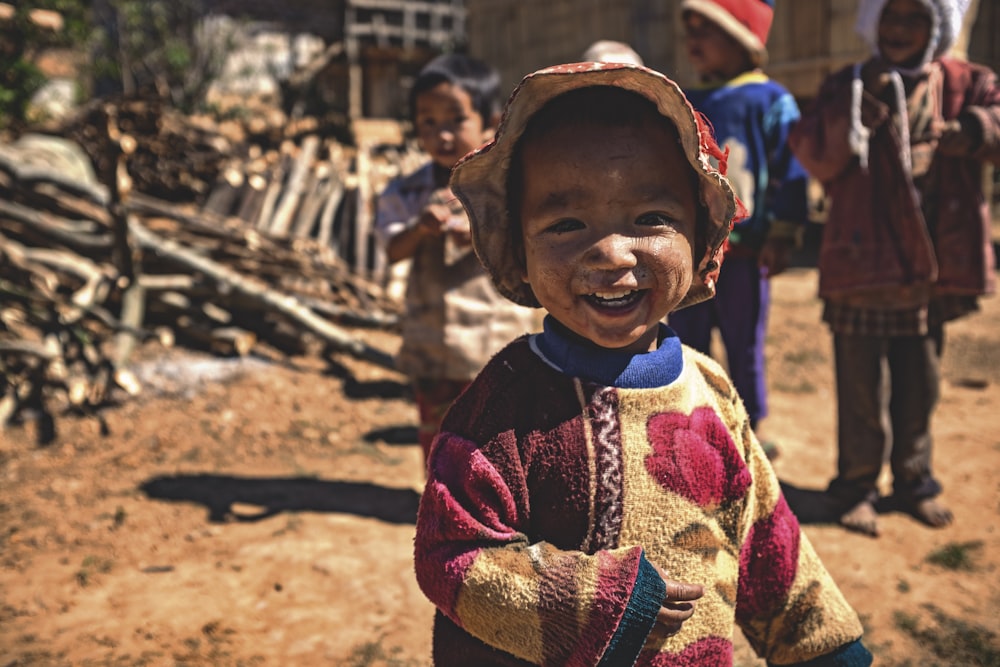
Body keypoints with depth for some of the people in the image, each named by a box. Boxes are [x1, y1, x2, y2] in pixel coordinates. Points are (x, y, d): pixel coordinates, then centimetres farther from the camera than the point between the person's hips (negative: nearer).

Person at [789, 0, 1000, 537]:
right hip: (862, 267, -3)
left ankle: (913, 480, 32)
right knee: (863, 388, 4)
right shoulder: (847, 87, 1)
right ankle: (857, 486, 20)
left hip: (931, 270, 3)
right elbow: (816, 158, -12)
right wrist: (863, 109, -23)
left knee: (921, 387, 15)